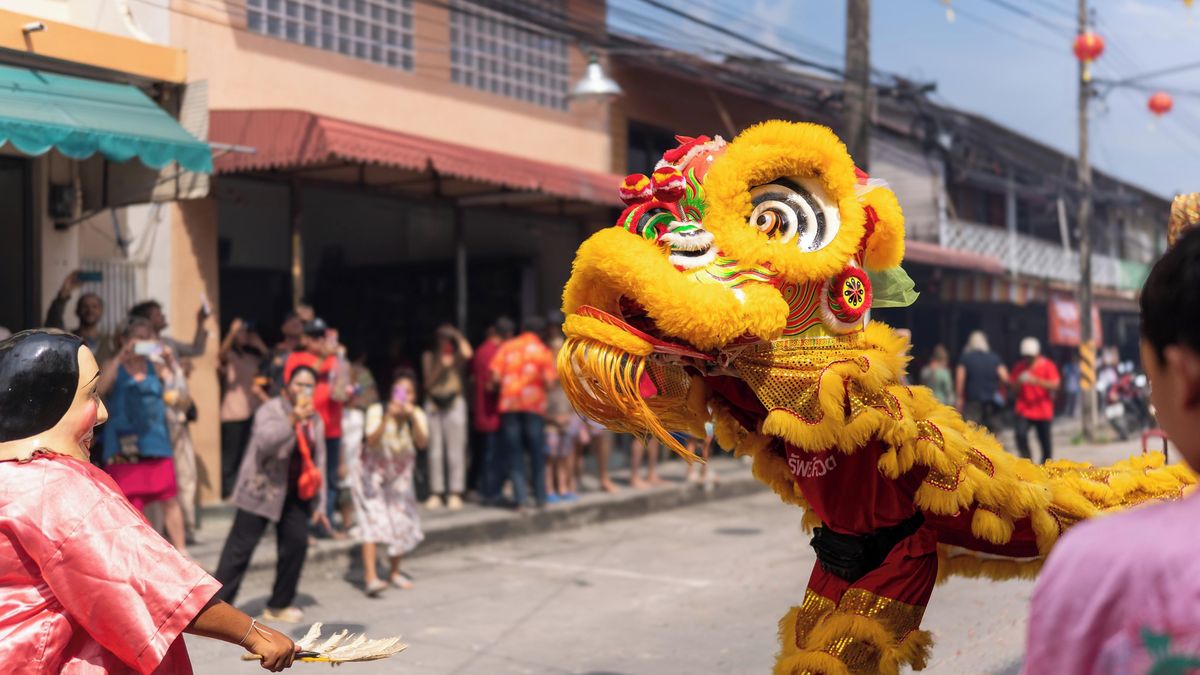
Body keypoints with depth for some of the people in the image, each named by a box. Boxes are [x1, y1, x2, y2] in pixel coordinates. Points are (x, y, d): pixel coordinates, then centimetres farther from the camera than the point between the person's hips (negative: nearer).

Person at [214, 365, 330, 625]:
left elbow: (318, 463, 14)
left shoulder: (315, 420, 9)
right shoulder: (271, 410, -9)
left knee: (296, 543, 0)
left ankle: (279, 605, 16)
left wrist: (318, 505, 12)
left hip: (295, 494, 6)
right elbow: (264, 442, -28)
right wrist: (292, 421, -38)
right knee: (240, 547, -6)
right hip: (262, 489, -6)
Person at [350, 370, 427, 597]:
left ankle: (394, 572, 26)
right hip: (371, 472, -4)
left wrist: (413, 417, -48)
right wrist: (387, 417, -51)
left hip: (398, 476, 4)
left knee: (403, 522, 4)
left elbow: (422, 442, -33)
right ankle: (370, 577, -25)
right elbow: (372, 441, -37)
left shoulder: (417, 415, -16)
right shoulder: (377, 411, -23)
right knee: (373, 520, -18)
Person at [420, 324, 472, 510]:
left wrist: (458, 336, -3)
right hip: (433, 405, 2)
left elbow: (468, 354, -15)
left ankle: (455, 493, -2)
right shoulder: (429, 356, 11)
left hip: (454, 403, -2)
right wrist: (441, 366, -6)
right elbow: (428, 381, 5)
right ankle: (436, 493, 8)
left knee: (455, 450, -5)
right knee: (435, 451, 3)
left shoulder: (458, 356, 7)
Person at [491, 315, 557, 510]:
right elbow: (549, 380, -8)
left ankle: (521, 498, -1)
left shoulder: (506, 347, 6)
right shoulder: (543, 350, 2)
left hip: (508, 404, 1)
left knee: (515, 453, 5)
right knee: (536, 452, 11)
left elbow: (495, 375, -4)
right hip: (533, 403, -1)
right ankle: (540, 497, 15)